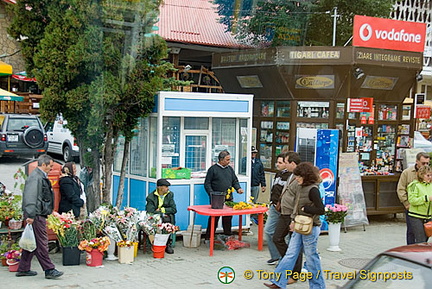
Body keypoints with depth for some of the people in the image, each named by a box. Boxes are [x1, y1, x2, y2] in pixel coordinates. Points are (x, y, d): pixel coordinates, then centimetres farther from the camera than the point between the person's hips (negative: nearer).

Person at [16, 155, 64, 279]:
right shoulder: (36, 177, -14)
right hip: (36, 215, -11)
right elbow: (30, 197, -22)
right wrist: (30, 215, -27)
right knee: (41, 242, -8)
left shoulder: (41, 177, 20)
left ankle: (23, 269, 20)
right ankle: (49, 270, -6)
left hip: (40, 215, 11)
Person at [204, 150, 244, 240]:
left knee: (228, 218, 8)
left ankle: (228, 236, 20)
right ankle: (208, 237, 3)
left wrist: (238, 188, 0)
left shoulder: (230, 169, 15)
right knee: (214, 218, -4)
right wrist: (212, 194, -15)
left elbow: (235, 181, 20)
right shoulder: (213, 169, -2)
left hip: (229, 199, 5)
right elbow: (207, 184, -3)